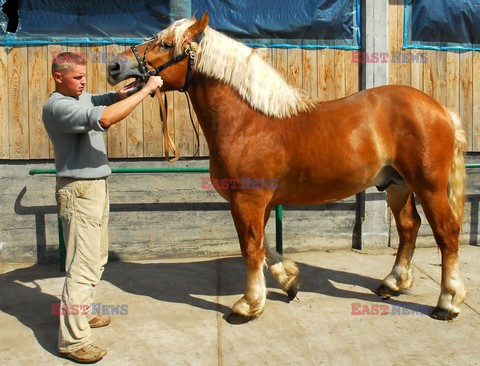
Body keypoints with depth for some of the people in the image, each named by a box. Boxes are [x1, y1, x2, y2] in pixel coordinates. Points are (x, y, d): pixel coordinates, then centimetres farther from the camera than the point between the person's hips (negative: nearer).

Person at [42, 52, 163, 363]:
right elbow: (106, 118, -33)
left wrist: (135, 85, -13)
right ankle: (72, 339, -1)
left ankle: (83, 312, 35)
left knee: (97, 258, 20)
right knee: (83, 265, -9)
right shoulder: (58, 106, -19)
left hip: (97, 186, 10)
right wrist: (146, 90, -27)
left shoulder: (82, 97, 12)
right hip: (79, 191, -10)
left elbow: (111, 98, 8)